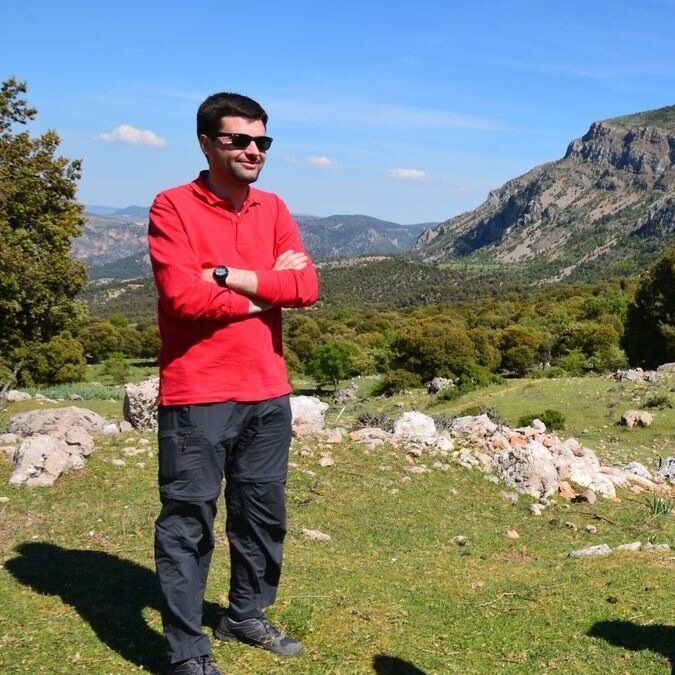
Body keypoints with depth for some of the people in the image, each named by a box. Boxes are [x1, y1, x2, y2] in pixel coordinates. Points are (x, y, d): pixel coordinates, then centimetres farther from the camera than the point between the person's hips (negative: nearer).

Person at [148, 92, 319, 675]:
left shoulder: (273, 210, 10)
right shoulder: (173, 207, -6)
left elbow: (307, 287, -3)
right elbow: (182, 295, -19)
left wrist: (228, 276, -13)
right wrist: (266, 290, -8)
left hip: (268, 394, 6)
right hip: (197, 396, -6)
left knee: (264, 514, 16)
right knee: (188, 521, 1)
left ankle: (246, 615, 35)